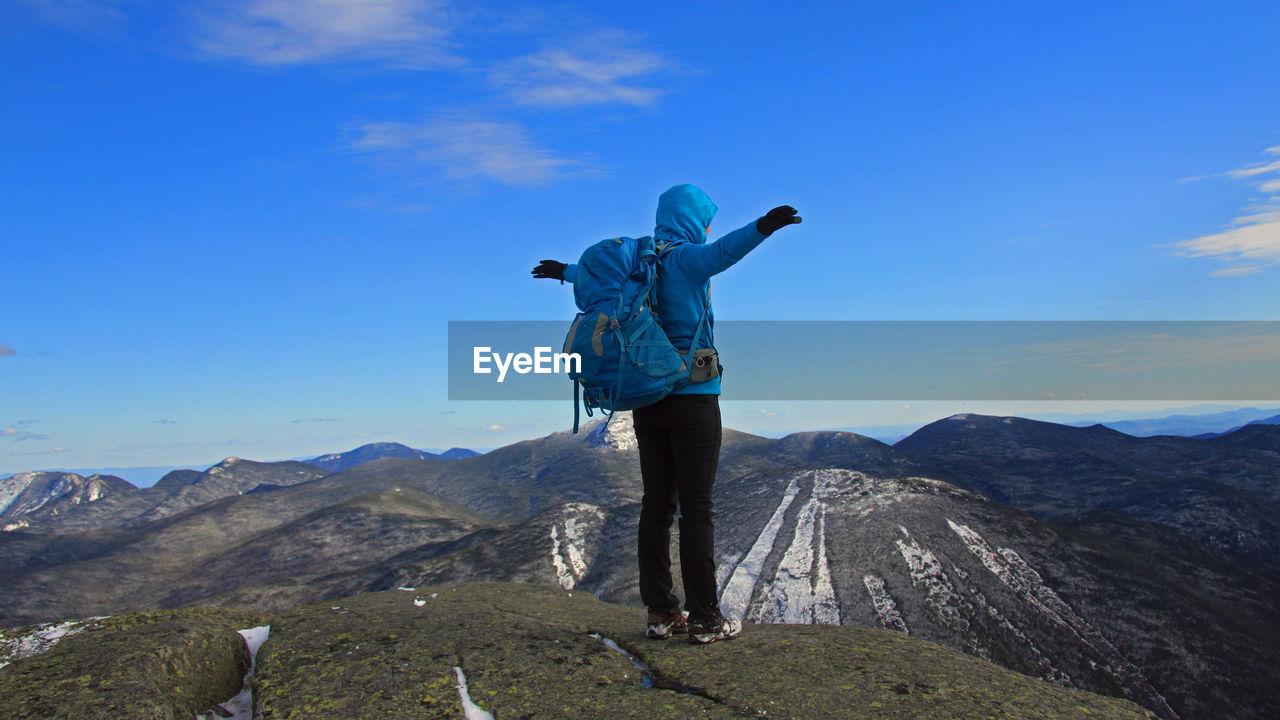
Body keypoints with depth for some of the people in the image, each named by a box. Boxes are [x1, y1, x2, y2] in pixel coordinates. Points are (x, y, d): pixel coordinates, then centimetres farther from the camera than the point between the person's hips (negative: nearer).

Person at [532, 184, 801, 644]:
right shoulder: (686, 258, -7)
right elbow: (721, 251, -31)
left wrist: (562, 271, 54)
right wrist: (761, 227, -49)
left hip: (646, 398, 7)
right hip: (692, 396, -7)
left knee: (657, 504, 9)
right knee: (696, 507, -4)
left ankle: (660, 613, 14)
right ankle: (704, 619, 1)